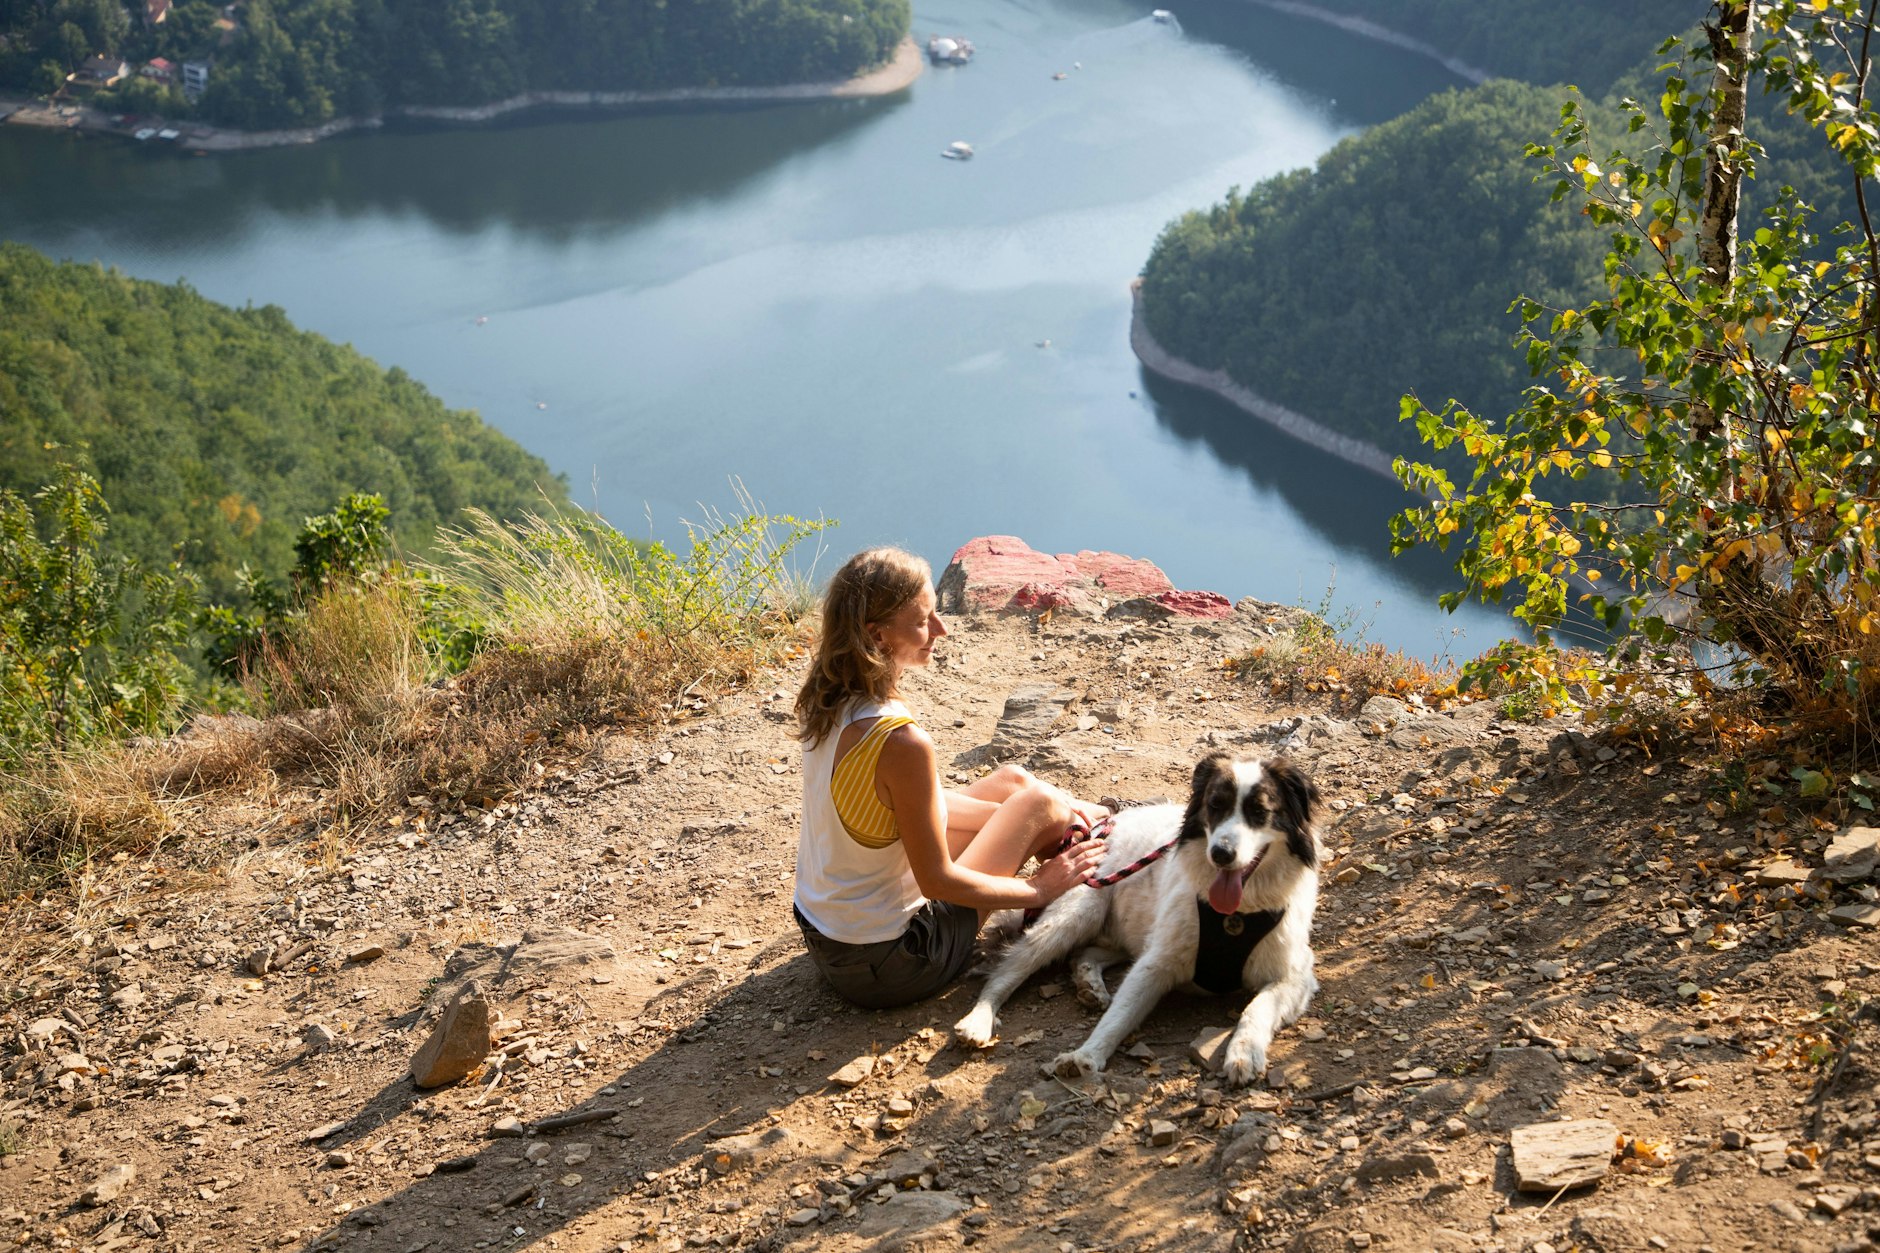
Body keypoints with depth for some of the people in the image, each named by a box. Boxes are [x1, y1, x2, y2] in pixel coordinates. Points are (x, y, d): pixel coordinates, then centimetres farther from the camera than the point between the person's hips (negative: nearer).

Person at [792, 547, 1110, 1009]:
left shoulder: (824, 704, -5)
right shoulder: (901, 742, -31)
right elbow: (937, 881, -22)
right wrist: (1039, 890, -6)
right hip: (887, 966, -8)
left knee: (1010, 781, 16)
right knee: (1037, 802, 4)